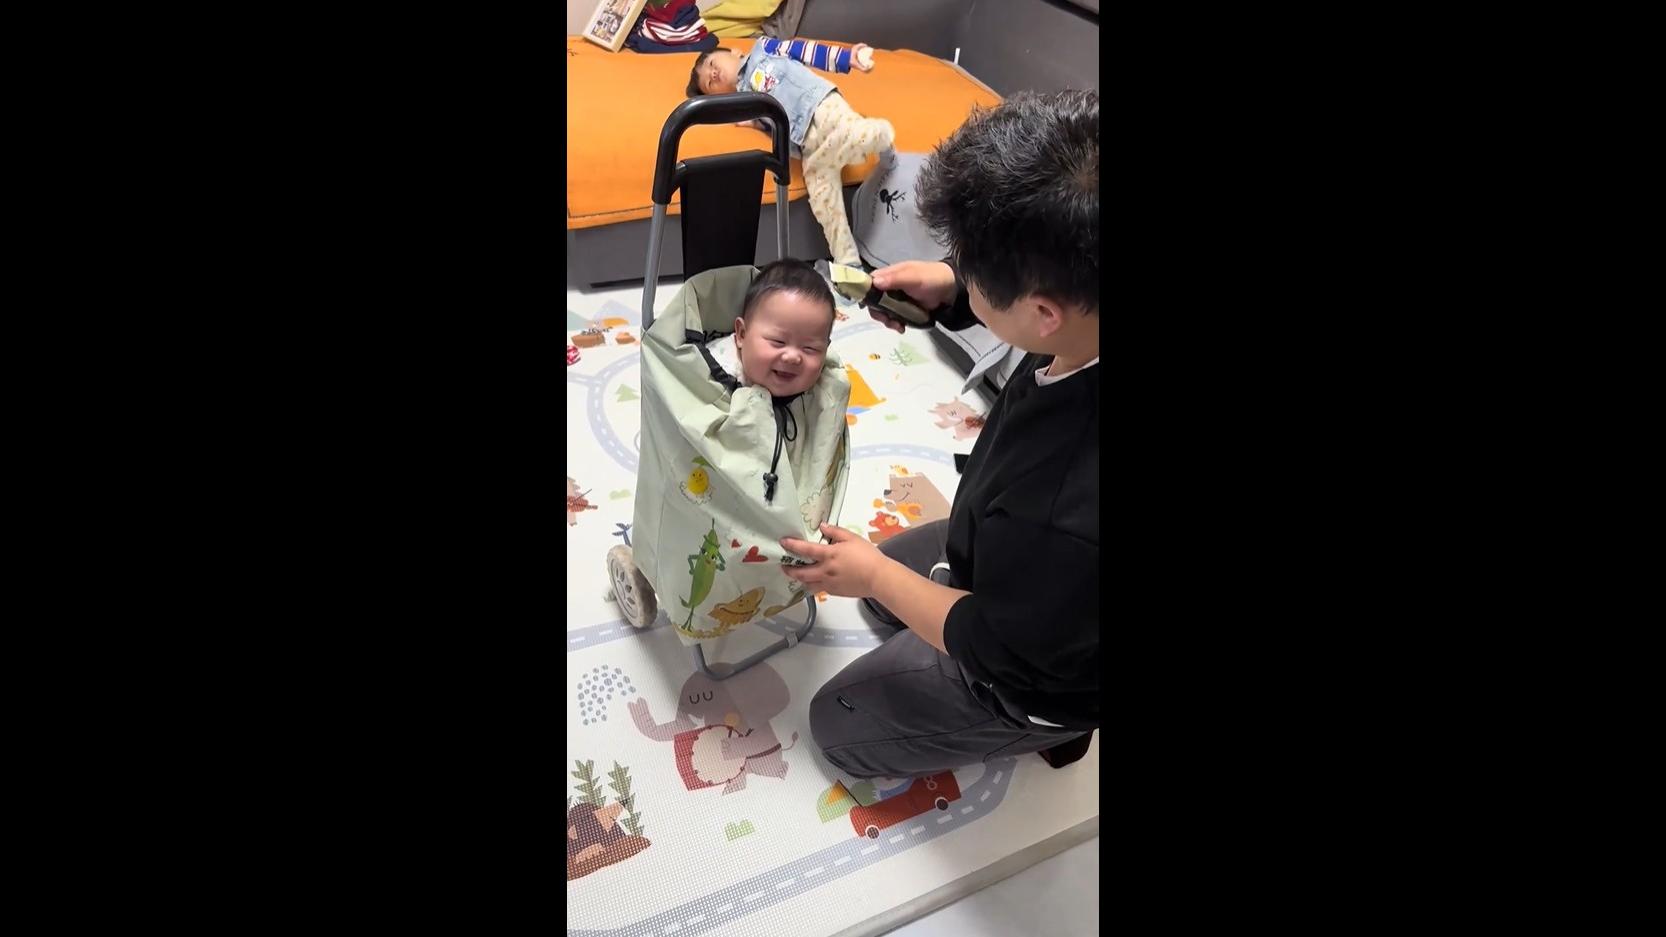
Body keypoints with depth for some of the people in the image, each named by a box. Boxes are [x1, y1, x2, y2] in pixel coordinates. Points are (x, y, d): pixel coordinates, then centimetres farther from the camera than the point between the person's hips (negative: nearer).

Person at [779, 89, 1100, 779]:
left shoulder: (1071, 519, -49)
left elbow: (1000, 649, -28)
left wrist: (874, 576, -13)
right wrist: (952, 286, -19)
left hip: (1025, 674, -7)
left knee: (838, 726, 14)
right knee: (884, 575, 30)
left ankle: (1044, 728, 20)